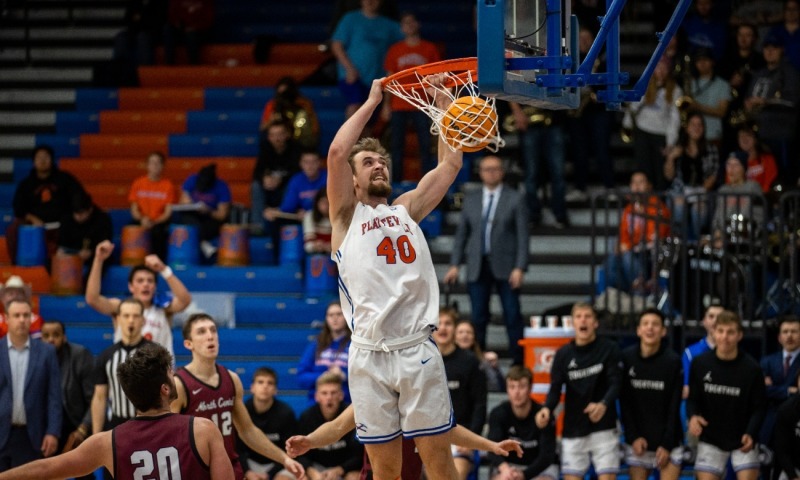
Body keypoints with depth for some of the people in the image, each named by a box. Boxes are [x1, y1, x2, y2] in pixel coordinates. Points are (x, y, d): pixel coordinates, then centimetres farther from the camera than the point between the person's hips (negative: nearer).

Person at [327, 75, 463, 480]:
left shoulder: (407, 210, 19)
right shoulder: (346, 215, 9)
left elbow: (451, 163, 15)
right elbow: (337, 152, -5)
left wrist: (442, 102, 13)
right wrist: (372, 102, 3)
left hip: (418, 350, 2)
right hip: (369, 354, -2)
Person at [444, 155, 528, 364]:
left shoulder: (515, 199, 3)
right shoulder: (471, 200, 12)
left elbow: (522, 235, -2)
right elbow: (461, 234, 12)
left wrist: (519, 268, -11)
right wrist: (455, 264, 2)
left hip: (505, 267, -2)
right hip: (478, 267, 2)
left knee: (513, 316, -3)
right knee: (478, 317, 1)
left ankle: (518, 361, 0)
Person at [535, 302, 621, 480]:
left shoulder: (609, 349, -3)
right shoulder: (563, 354, 5)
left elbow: (614, 384, -11)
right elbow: (556, 388, 0)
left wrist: (604, 405, -33)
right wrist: (547, 409, -23)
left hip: (603, 427, -3)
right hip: (573, 430, 3)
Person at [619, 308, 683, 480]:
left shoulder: (673, 361, -7)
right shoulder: (627, 358, -4)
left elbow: (674, 407, -6)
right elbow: (624, 403, -1)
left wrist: (667, 444, -10)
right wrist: (633, 436, -9)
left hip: (668, 442, -1)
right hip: (638, 441, 1)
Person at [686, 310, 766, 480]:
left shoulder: (751, 368, -13)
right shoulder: (700, 364, -9)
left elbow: (758, 407, -7)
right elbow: (692, 399, 1)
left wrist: (750, 433, -25)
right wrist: (693, 416, -22)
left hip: (743, 441, -1)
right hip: (710, 439, 1)